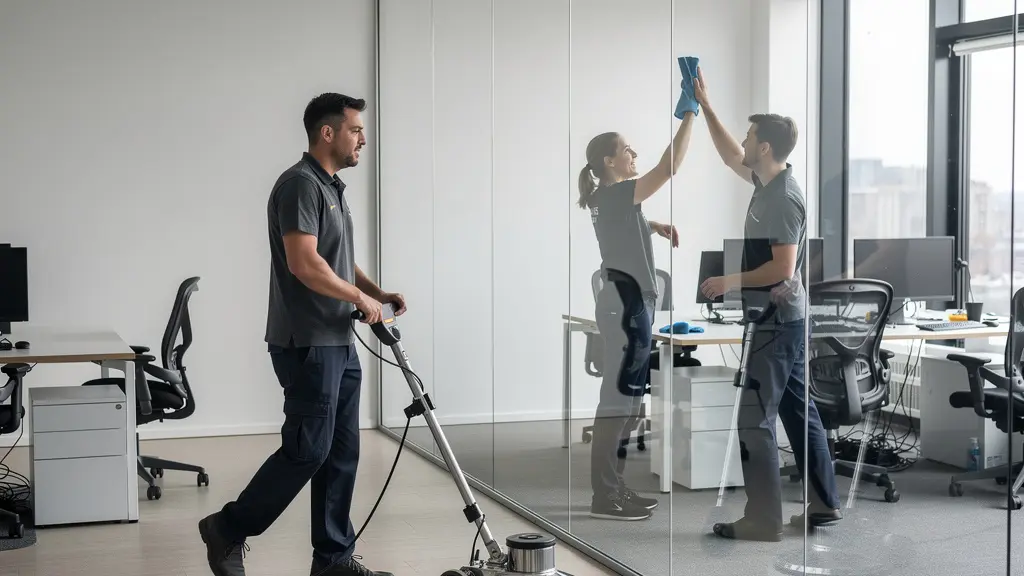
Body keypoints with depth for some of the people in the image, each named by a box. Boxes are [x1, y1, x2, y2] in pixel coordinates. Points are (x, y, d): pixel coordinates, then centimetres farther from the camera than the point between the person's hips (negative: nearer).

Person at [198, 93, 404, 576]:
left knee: (341, 453, 9)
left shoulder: (333, 188, 17)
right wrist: (360, 297, -13)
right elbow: (305, 264, -24)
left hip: (339, 343, 10)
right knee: (308, 450, -7)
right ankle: (228, 530, 7)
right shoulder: (300, 184, -15)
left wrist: (377, 292, 9)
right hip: (307, 344, -10)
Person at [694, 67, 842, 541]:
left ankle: (763, 520, -2)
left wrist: (727, 283, -14)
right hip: (783, 320, 10)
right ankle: (824, 504, 20)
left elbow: (782, 268, -23)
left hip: (776, 322, -10)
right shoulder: (768, 183, 9)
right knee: (798, 412, 13)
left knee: (754, 421, -5)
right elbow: (731, 157, 24)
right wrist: (704, 105, 22)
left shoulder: (783, 198, -19)